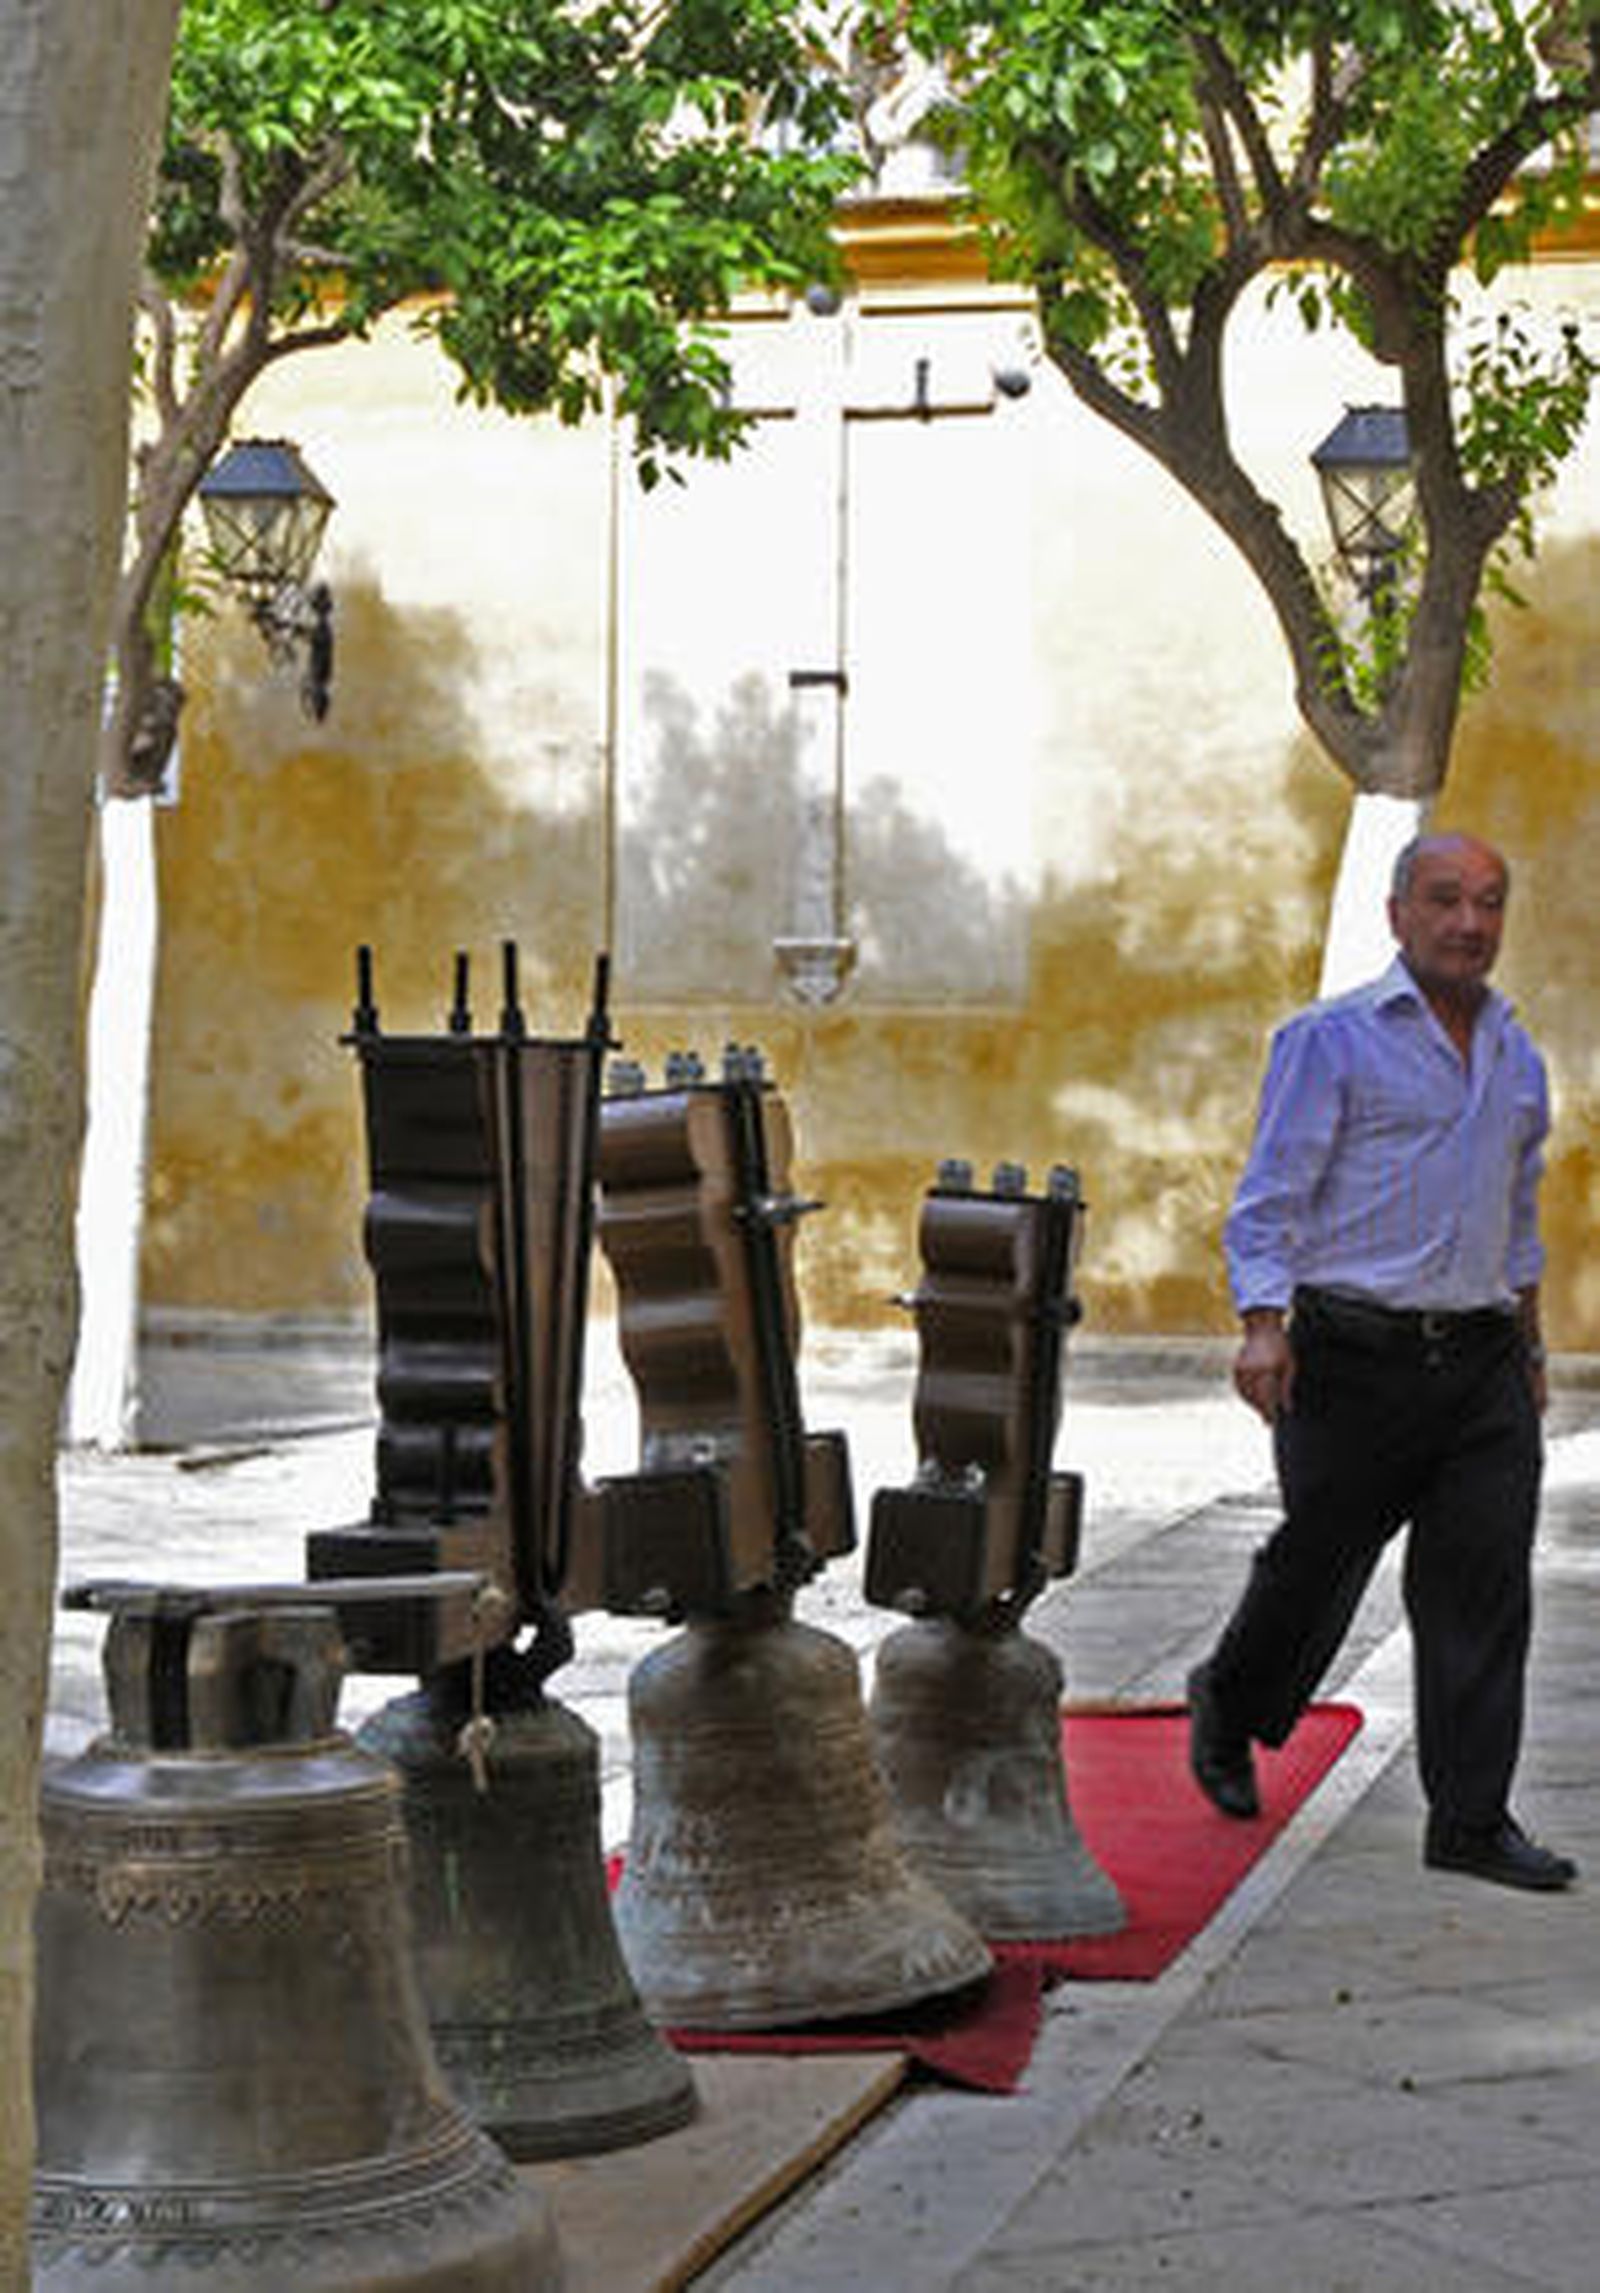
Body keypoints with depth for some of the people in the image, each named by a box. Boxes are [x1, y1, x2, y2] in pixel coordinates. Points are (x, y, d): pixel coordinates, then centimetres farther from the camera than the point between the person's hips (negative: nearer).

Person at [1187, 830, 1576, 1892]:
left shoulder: (1517, 1055, 14)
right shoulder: (1331, 1040, -4)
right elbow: (1272, 1196, -8)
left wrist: (1528, 1335, 24)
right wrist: (1264, 1325, -20)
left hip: (1483, 1364, 5)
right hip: (1358, 1356, -5)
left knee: (1486, 1586, -2)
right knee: (1318, 1566, 8)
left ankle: (1472, 1821, 3)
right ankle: (1229, 1707, 36)